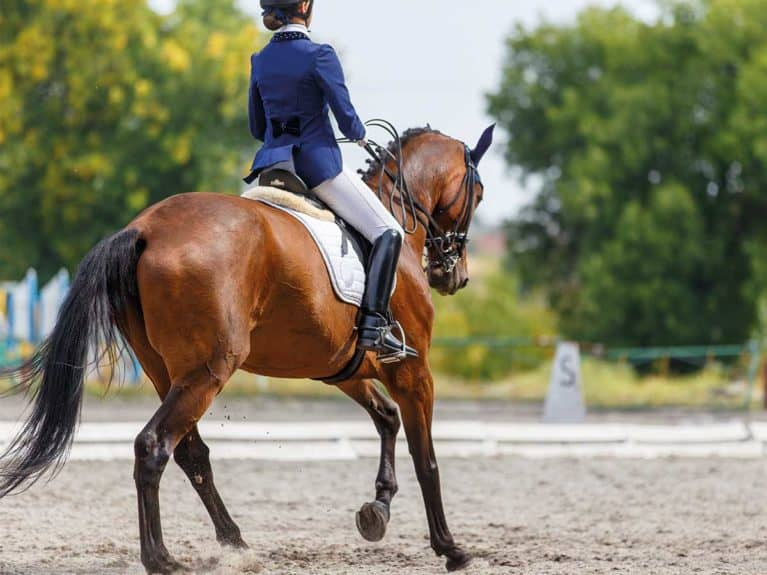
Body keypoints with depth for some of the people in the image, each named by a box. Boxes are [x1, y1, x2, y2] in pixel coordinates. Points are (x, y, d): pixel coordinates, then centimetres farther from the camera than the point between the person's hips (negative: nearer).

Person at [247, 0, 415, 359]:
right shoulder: (319, 56, -12)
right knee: (388, 233, -3)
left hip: (273, 165, 7)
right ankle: (373, 325, -18)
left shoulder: (260, 61, 8)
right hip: (318, 163, -7)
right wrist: (359, 135, 11)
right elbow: (347, 118, -11)